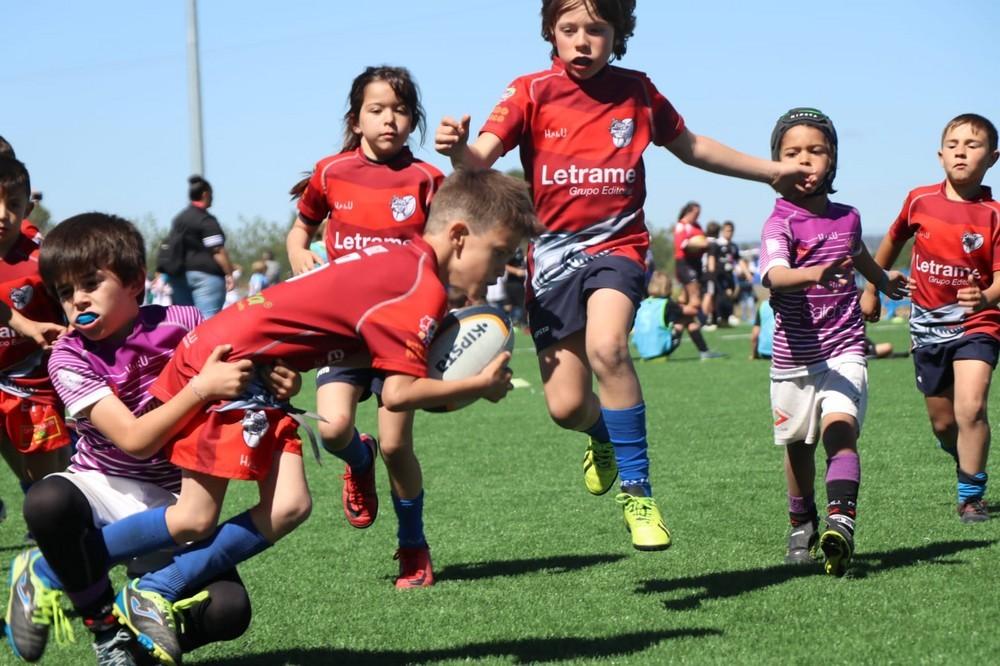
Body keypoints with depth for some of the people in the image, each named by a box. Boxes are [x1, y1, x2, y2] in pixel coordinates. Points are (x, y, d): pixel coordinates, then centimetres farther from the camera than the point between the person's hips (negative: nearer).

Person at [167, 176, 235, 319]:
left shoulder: (179, 219, 15)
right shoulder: (206, 220, -9)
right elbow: (218, 251, -15)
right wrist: (229, 274, -14)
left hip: (180, 275, 8)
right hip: (206, 274, -8)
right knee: (207, 317, -12)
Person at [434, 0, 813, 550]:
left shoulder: (636, 92, 5)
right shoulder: (531, 92, -2)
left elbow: (690, 147, 22)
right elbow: (481, 162, -15)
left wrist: (770, 171, 25)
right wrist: (458, 149, -39)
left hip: (616, 244, 0)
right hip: (552, 253, 1)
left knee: (606, 346, -31)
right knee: (565, 407, -3)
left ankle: (636, 489, -18)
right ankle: (605, 434, 37)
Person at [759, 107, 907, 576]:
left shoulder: (847, 218, 4)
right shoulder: (780, 223, -12)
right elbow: (775, 274, -33)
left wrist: (883, 279, 50)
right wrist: (815, 275, -54)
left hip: (844, 349, 1)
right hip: (794, 356, -1)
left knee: (840, 430, -20)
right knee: (798, 445, 13)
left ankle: (841, 524, -34)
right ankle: (802, 525, 35)